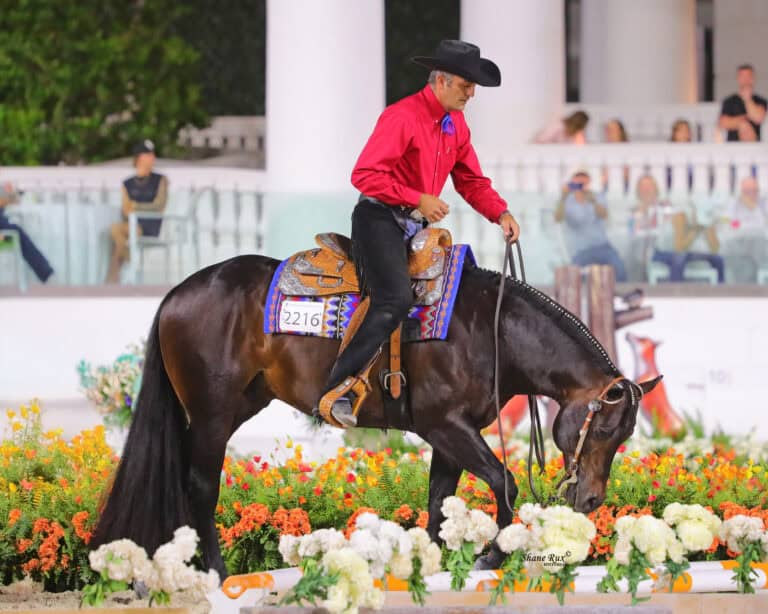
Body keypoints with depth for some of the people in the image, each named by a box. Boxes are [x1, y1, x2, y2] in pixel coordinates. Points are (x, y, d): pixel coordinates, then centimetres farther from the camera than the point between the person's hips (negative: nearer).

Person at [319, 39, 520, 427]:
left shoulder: (457, 124, 12)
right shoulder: (402, 117, -15)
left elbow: (471, 181, 19)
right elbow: (364, 175, -20)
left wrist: (501, 213, 1)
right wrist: (418, 199, -22)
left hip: (418, 227, 9)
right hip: (380, 220, -9)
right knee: (395, 300, -26)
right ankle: (335, 391, -25)